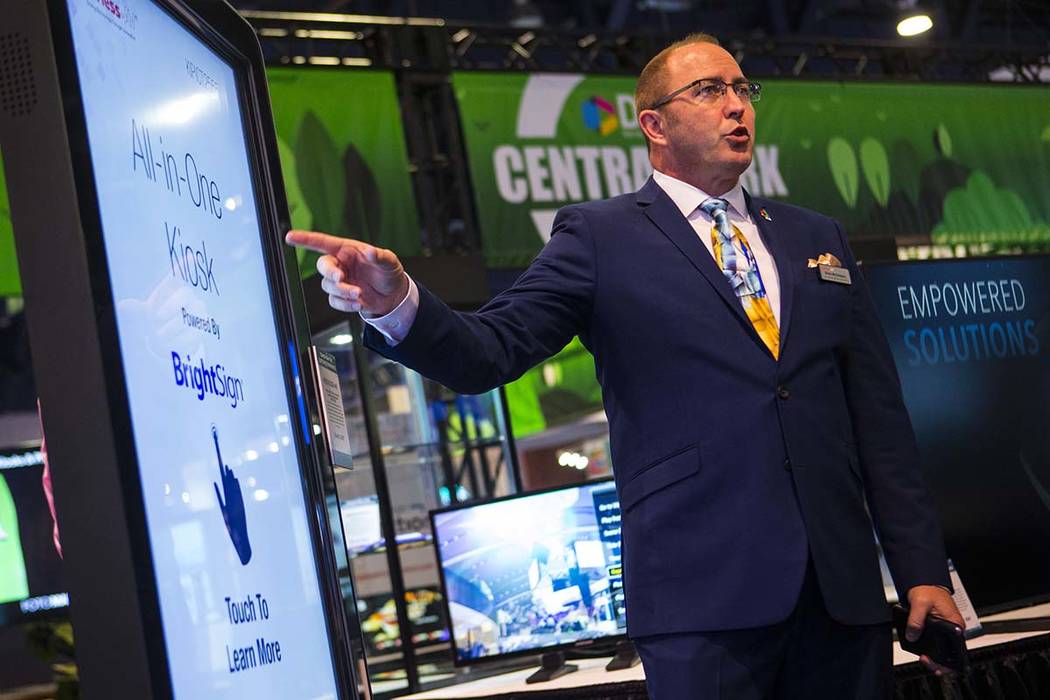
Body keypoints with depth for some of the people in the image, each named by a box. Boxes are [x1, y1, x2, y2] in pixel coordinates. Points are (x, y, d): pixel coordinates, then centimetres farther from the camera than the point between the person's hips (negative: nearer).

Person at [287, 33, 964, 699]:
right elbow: (491, 351, -7)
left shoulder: (819, 239, 17)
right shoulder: (599, 237, 5)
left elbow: (879, 419, 14)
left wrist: (924, 570, 8)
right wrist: (398, 304, -27)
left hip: (843, 591, 4)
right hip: (704, 590, -4)